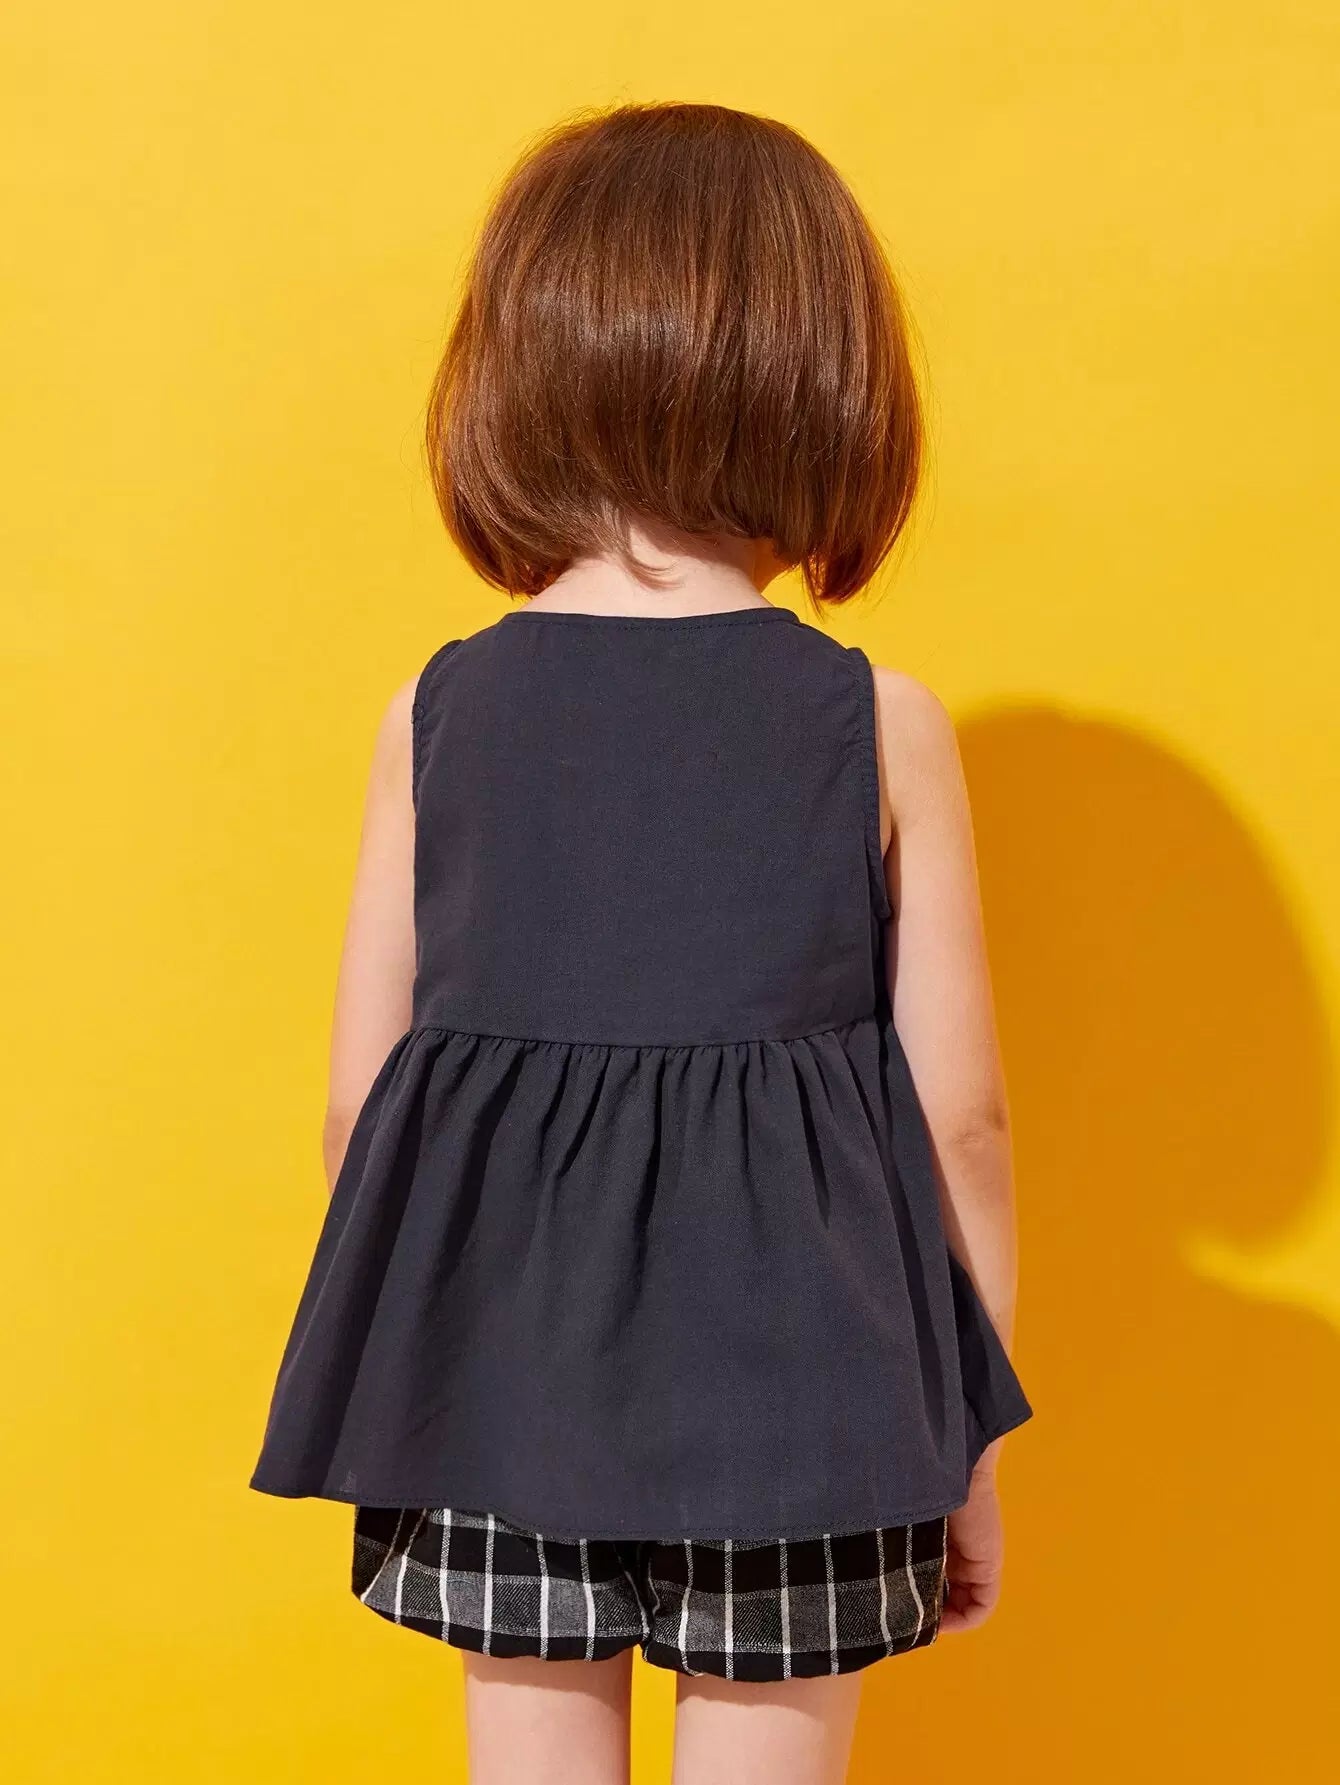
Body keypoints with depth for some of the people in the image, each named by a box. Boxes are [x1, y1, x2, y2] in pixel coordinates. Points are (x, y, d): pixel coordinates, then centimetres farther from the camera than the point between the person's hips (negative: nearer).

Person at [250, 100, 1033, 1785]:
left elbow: (360, 1095, 1)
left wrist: (402, 1383, 17)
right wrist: (971, 1443, 8)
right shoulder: (882, 727, -8)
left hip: (500, 1374, 2)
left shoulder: (434, 713, -3)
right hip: (791, 1375, -2)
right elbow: (959, 1114, -5)